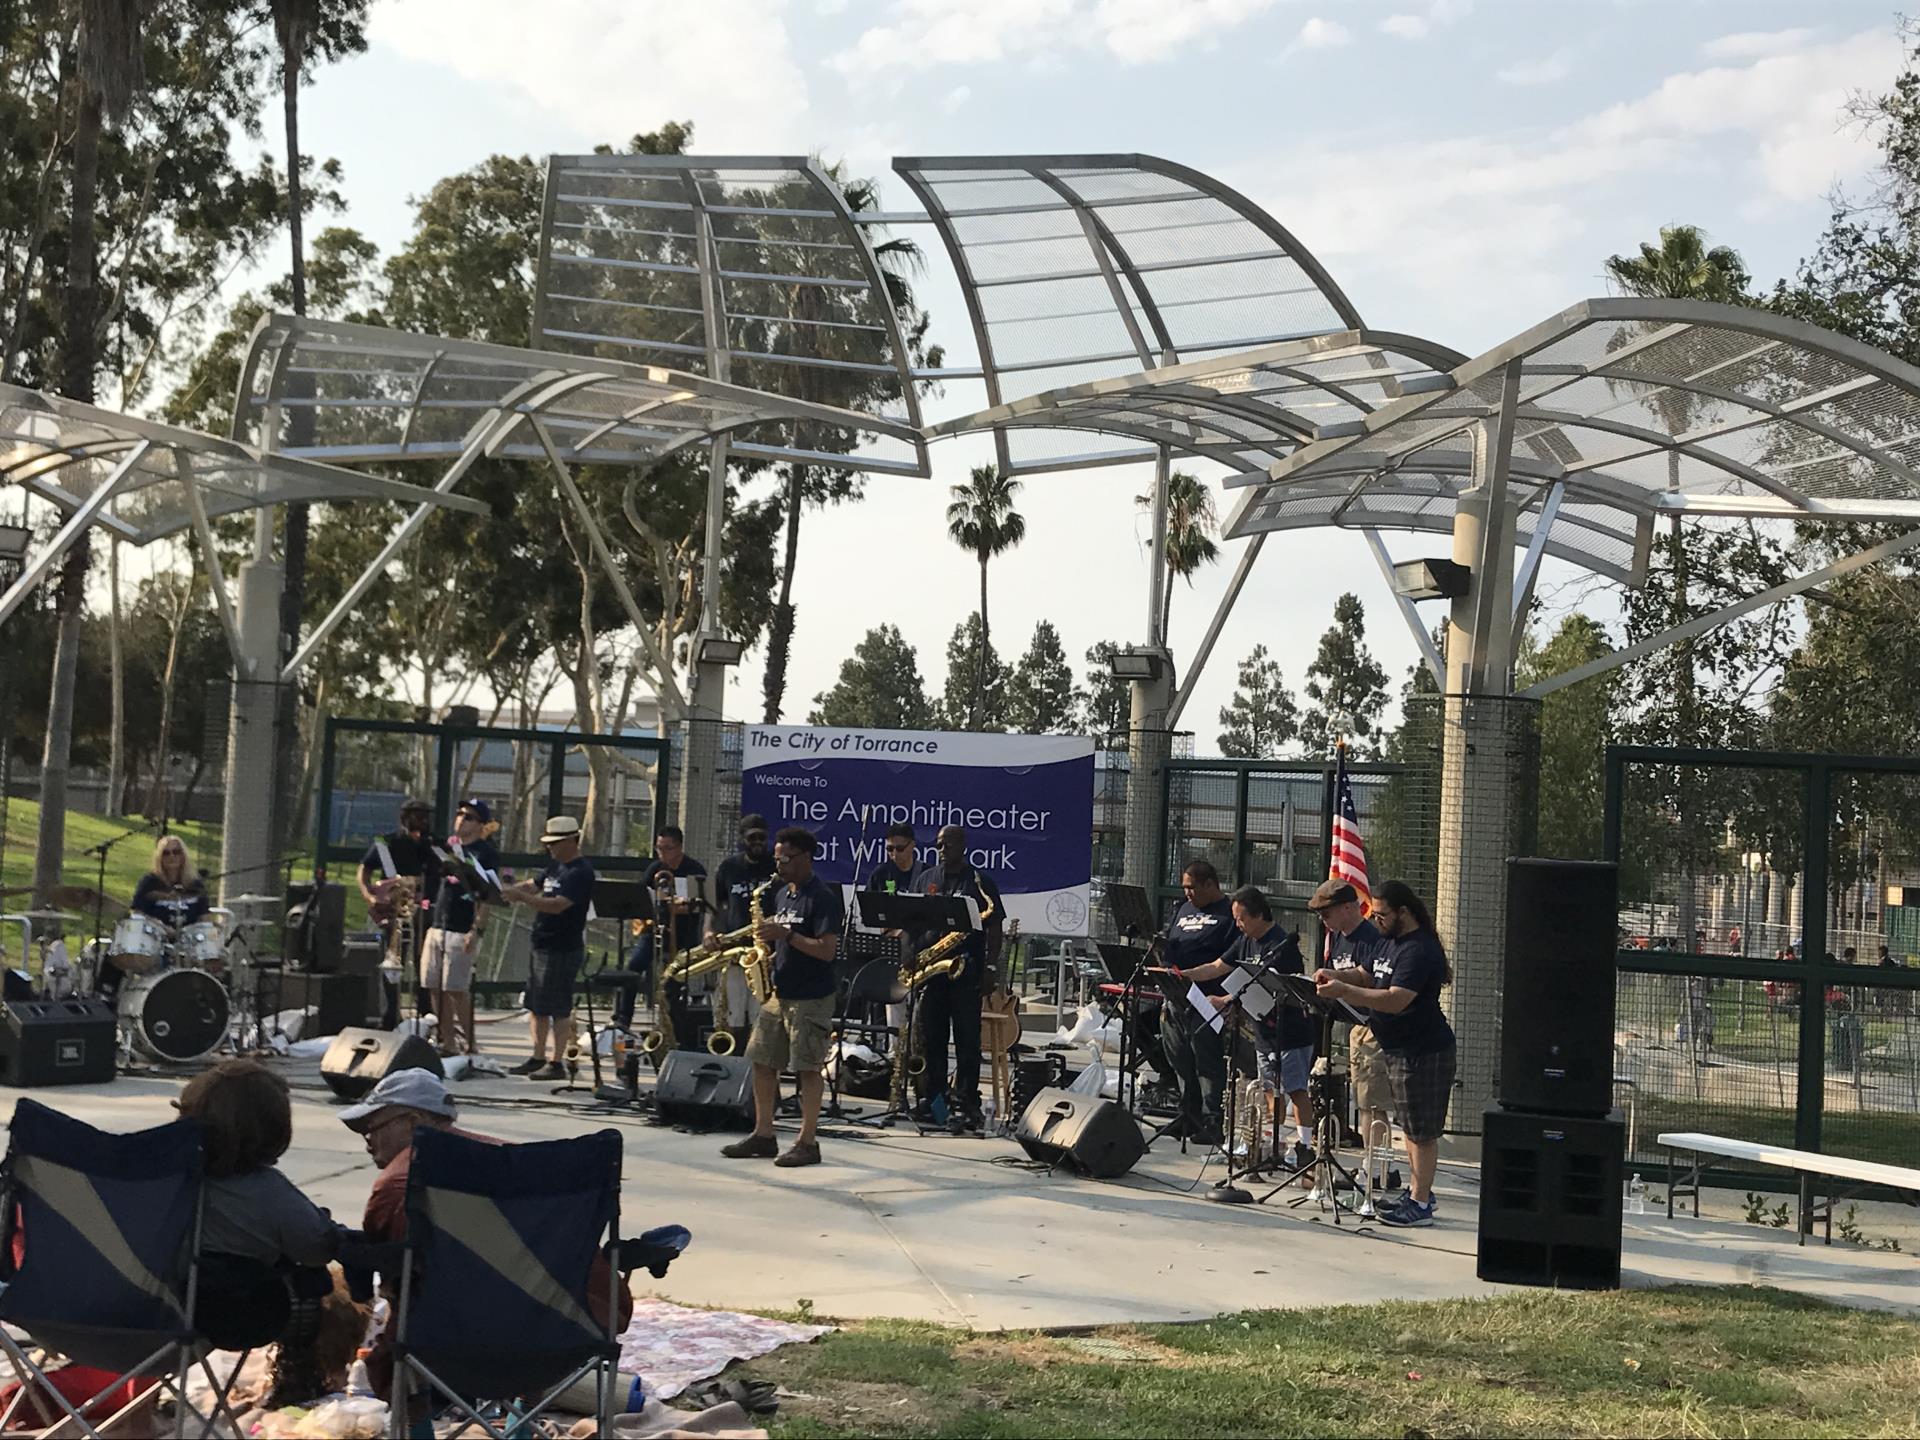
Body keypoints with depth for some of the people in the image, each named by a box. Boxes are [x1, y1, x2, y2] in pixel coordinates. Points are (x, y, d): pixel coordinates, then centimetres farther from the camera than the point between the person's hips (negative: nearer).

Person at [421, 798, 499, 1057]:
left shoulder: (485, 854, -4)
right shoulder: (448, 845, 17)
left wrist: (477, 930, -21)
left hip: (461, 931, -7)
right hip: (436, 926, 7)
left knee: (456, 990, -10)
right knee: (435, 988, 6)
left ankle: (471, 1044, 1)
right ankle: (448, 1043, 14)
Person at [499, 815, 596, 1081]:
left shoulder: (580, 872, -16)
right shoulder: (555, 865, 13)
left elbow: (557, 905, -26)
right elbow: (535, 887, 20)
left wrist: (521, 897, -30)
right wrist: (507, 890, 1)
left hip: (563, 950, -10)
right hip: (541, 946, 10)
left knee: (558, 1009, -4)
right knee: (536, 1006, 14)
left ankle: (557, 1063, 2)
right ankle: (538, 1058, 22)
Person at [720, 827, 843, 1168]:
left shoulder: (822, 897, -13)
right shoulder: (780, 892, 13)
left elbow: (827, 950, -20)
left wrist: (785, 935, -23)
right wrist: (765, 942, 2)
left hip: (810, 998, -9)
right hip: (779, 992, 9)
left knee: (808, 1068, -3)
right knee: (762, 1060, 9)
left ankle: (807, 1142, 3)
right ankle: (763, 1135, 19)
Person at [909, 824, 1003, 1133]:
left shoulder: (980, 883, 1)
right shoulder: (926, 878, 14)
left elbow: (994, 929, 0)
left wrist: (989, 968, -8)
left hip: (966, 972, -4)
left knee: (967, 1041, -4)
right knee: (931, 1039, 7)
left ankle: (965, 1105, -1)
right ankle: (931, 1100, 14)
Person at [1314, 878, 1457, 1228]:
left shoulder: (1419, 950, -20)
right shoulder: (1391, 942, 14)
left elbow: (1395, 1000, -28)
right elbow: (1367, 977, 20)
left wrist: (1344, 991, -30)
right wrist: (1336, 975, -1)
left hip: (1423, 1052, -11)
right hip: (1399, 1048, 11)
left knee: (1422, 1131, -5)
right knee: (1411, 1127, 18)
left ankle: (1420, 1205, -2)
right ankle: (1417, 1192, 28)